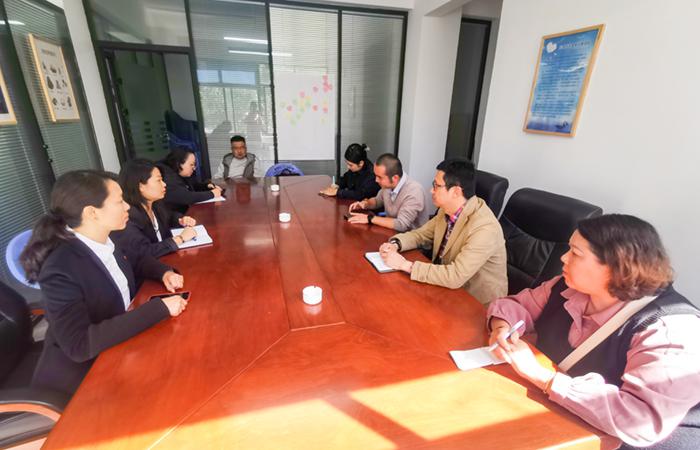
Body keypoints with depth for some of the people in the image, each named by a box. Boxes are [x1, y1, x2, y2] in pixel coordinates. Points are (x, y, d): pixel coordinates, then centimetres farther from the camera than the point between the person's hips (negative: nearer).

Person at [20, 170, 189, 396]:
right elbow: (79, 345, -33)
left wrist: (164, 272, -7)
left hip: (121, 344, 7)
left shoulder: (104, 241, -6)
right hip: (84, 369, -6)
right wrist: (159, 308, -36)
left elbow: (137, 261, 14)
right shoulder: (60, 271, -27)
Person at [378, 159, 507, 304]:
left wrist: (405, 265, -29)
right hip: (450, 289, 6)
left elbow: (455, 277, -33)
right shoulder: (447, 211, -6)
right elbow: (421, 234, 6)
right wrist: (395, 244, -13)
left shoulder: (485, 227, -29)